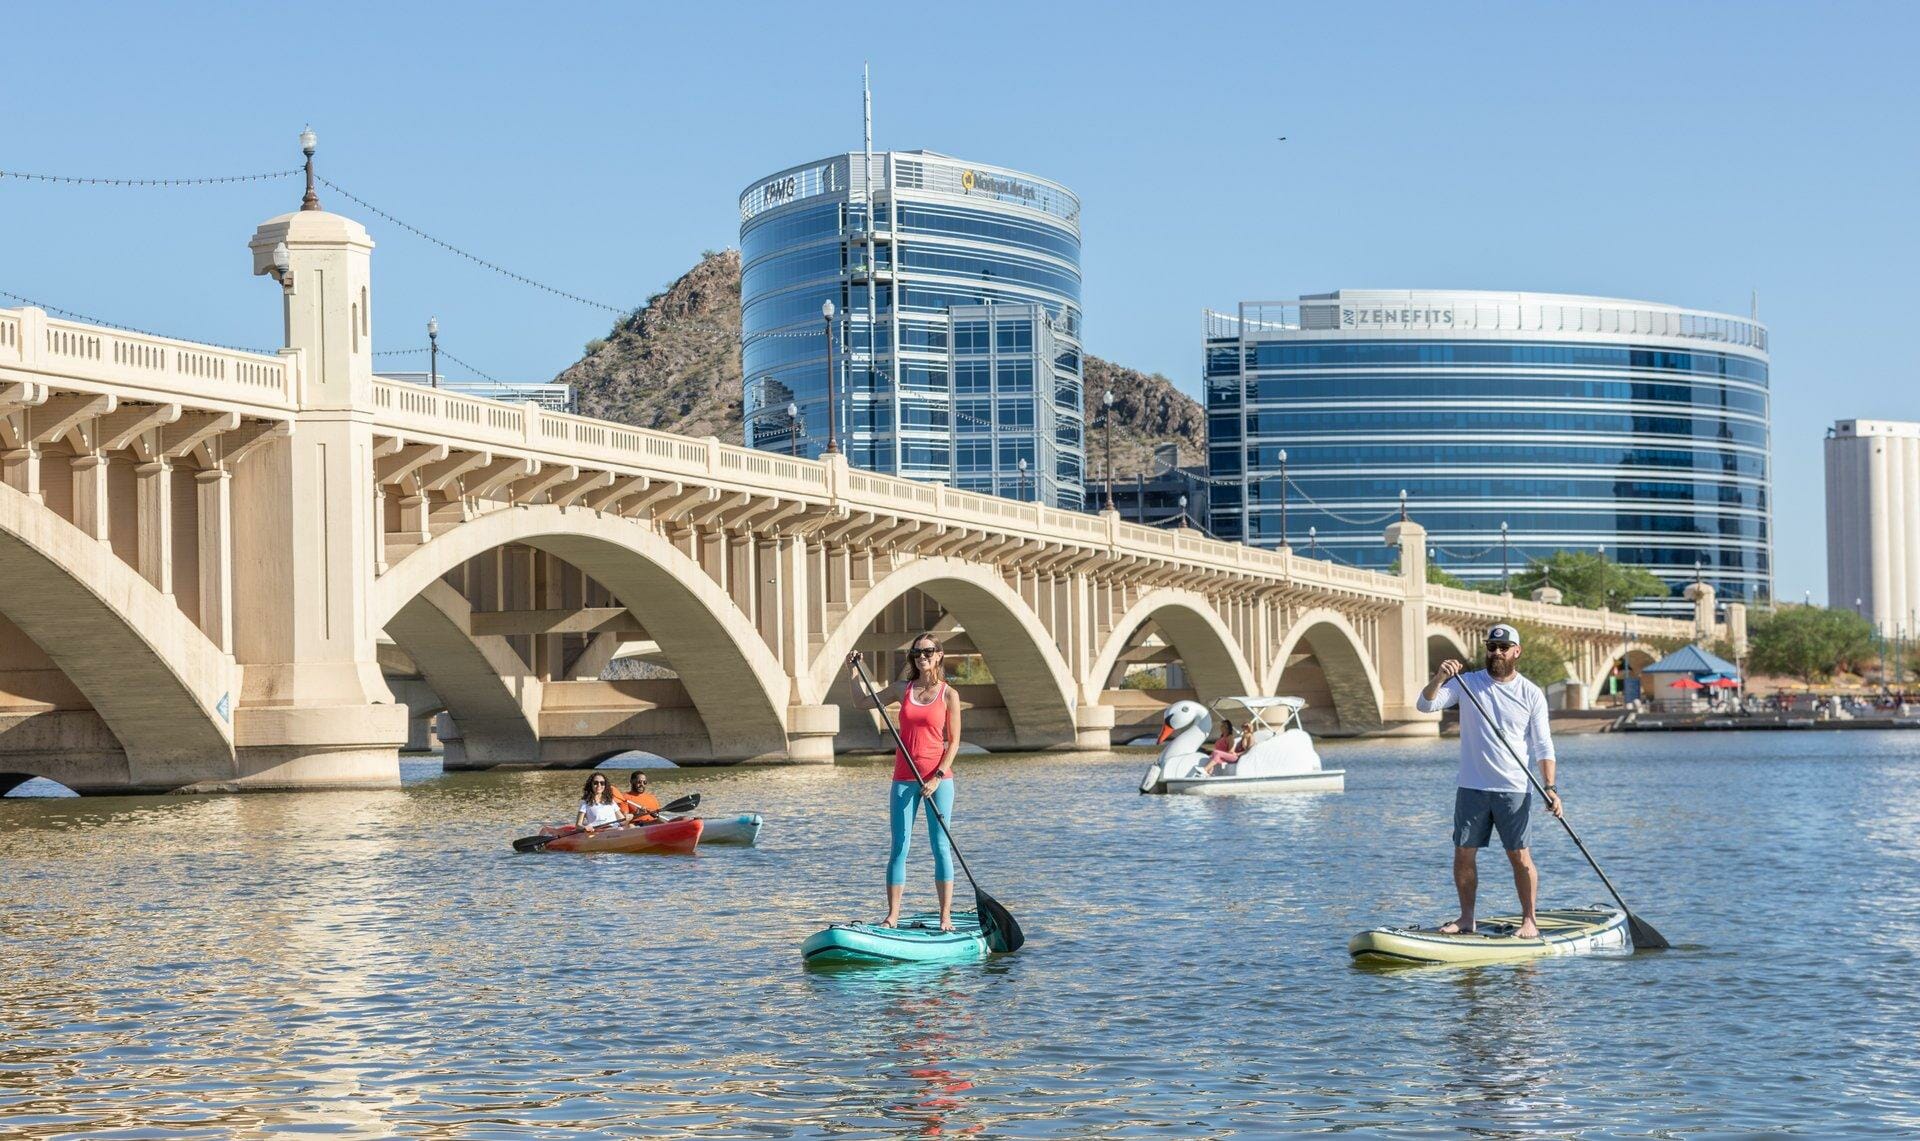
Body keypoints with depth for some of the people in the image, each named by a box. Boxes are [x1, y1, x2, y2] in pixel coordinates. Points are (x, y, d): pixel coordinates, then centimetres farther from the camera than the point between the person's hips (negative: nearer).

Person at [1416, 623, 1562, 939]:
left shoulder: (1532, 694, 3)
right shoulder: (1467, 683, 4)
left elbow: (1543, 747, 3)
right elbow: (1425, 705, -6)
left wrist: (1550, 787, -8)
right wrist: (1439, 679, -26)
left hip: (1513, 790, -1)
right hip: (1472, 788, 2)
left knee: (1520, 856, -3)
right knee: (1464, 854, 4)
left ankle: (1529, 920, 6)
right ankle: (1466, 918, 15)